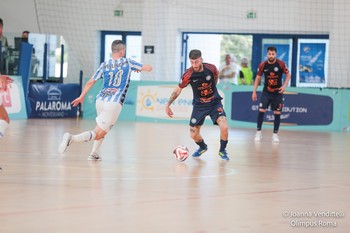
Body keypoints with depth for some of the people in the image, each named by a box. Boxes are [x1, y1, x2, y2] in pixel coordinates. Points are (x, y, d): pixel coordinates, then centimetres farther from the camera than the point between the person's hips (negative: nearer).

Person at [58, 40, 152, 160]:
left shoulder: (104, 65, 9)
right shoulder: (127, 62, 3)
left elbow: (90, 82, 12)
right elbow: (148, 68, 8)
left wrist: (81, 97, 25)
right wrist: (138, 68, 30)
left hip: (100, 100, 5)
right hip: (114, 103, -5)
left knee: (103, 129, 30)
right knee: (97, 134, -6)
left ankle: (94, 154, 20)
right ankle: (72, 138, -28)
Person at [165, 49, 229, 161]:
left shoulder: (211, 68, -17)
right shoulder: (188, 75, -20)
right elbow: (178, 90, -6)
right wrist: (168, 104, -9)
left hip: (214, 102, -1)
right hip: (199, 105, 1)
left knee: (224, 127, -22)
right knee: (193, 134, 2)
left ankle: (222, 151, 6)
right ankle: (203, 147, 38)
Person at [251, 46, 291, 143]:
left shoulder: (281, 64, -12)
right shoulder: (263, 65, -8)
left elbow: (288, 75, 1)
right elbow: (258, 78, 3)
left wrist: (284, 85, -14)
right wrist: (254, 91, 0)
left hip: (278, 92, -1)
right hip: (266, 91, 1)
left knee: (277, 113, 0)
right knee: (261, 110, -9)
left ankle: (275, 134, 9)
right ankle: (258, 132, 2)